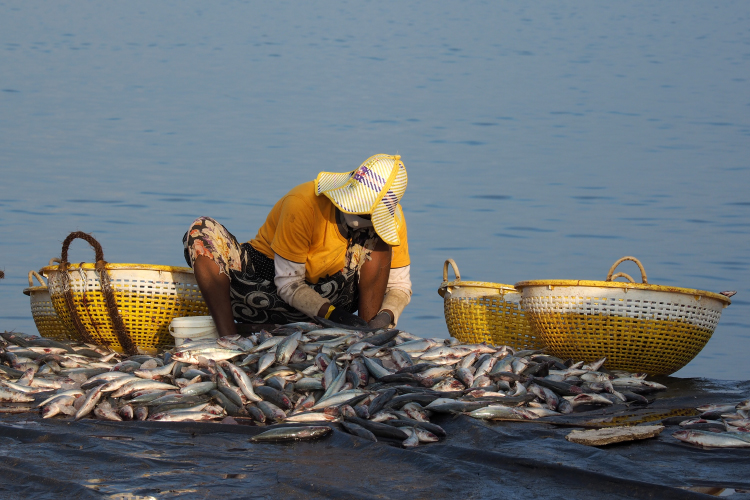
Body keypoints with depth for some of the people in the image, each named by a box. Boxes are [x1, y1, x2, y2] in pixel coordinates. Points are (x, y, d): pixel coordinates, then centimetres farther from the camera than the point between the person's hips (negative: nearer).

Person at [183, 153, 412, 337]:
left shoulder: (389, 218, -13)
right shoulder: (303, 204, -26)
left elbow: (400, 286, -6)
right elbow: (287, 283, -22)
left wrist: (384, 319, -29)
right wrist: (334, 314, -35)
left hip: (328, 295, 2)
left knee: (377, 237, -20)